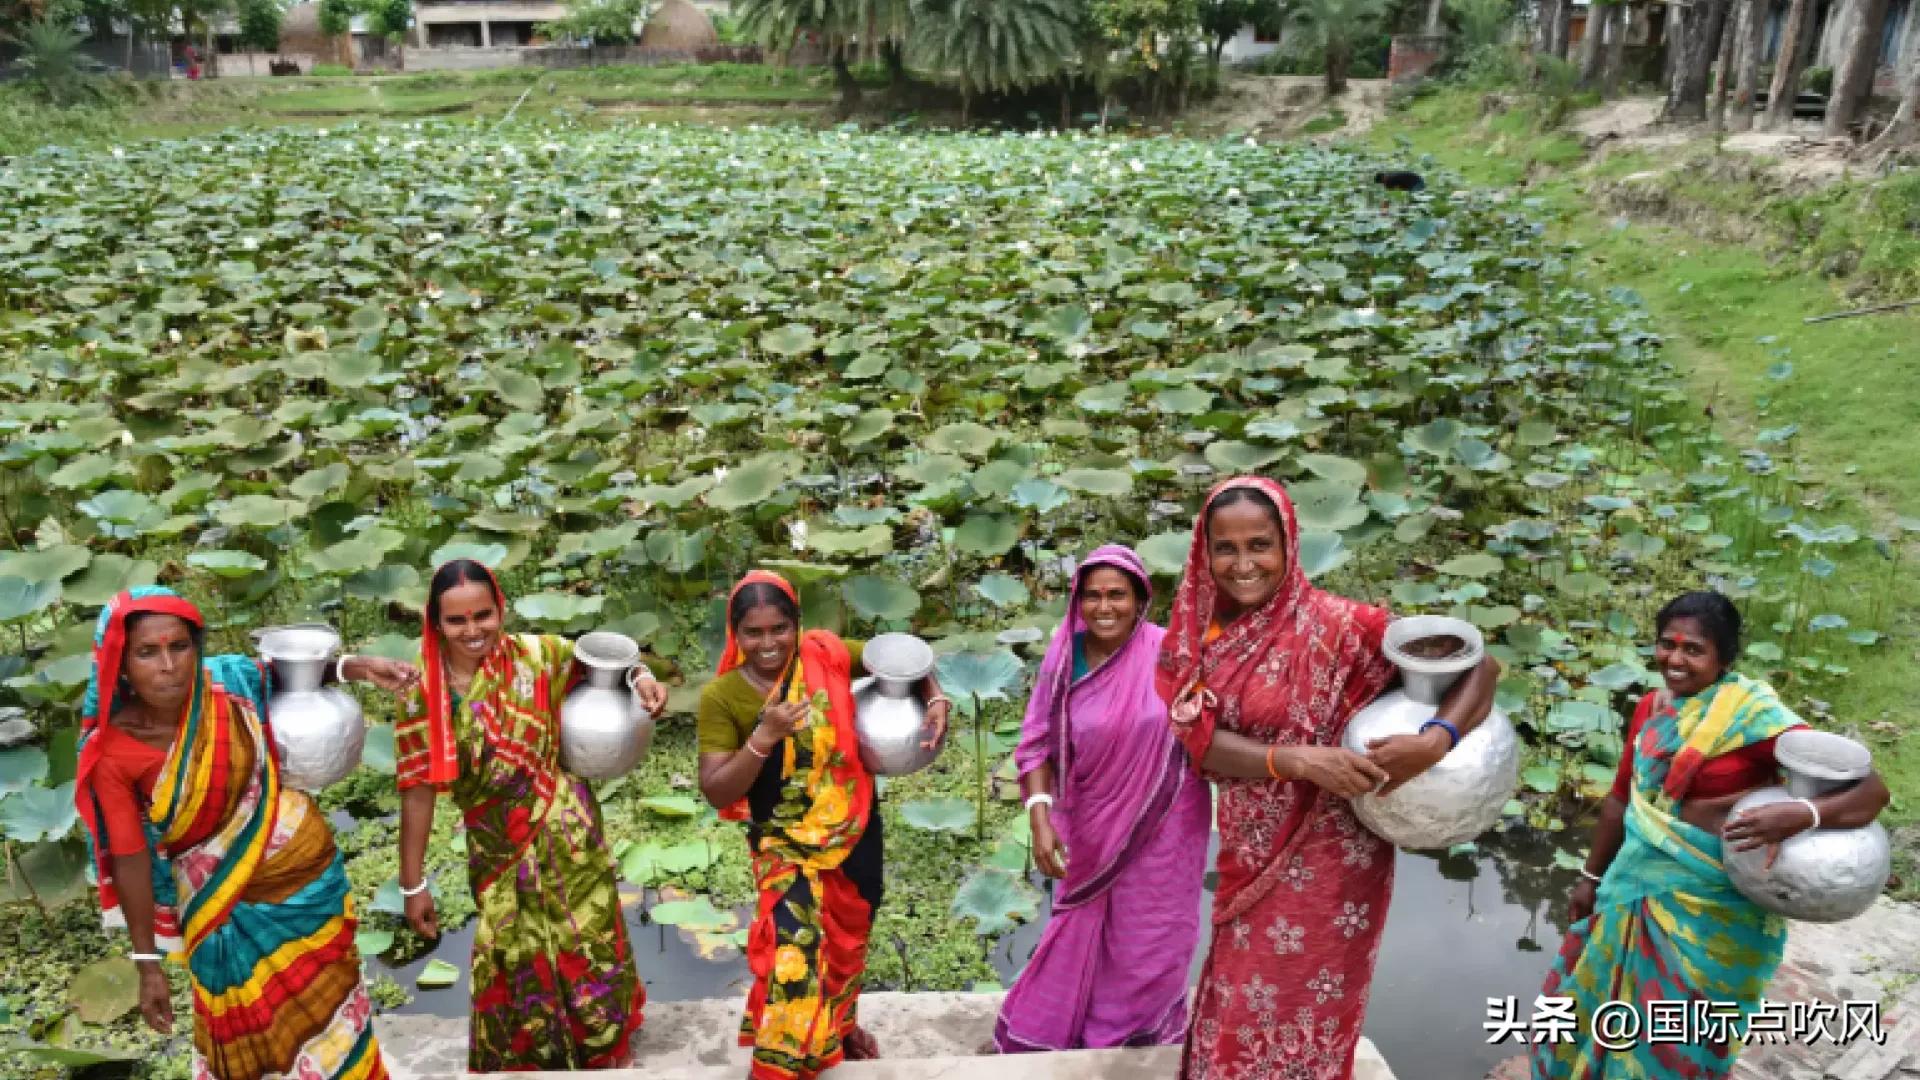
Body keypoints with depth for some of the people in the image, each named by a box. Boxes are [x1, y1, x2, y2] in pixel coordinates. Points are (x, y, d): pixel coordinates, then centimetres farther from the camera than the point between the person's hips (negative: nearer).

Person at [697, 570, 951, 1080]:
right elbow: (716, 793, -17)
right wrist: (764, 738, -30)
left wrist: (936, 700, -15)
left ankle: (842, 1025, 50)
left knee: (848, 937, 21)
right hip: (785, 843, -3)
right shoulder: (721, 695, -15)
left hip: (854, 829, 3)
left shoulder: (826, 654, -11)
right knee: (793, 951, -16)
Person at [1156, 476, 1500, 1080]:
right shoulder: (1201, 630, -4)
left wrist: (1435, 740, -33)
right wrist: (1297, 760, -26)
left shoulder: (1336, 625, -18)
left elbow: (1479, 666, -15)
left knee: (1297, 1021, 11)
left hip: (1325, 861, -4)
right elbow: (1200, 740, -12)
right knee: (1239, 1018, 20)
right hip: (1249, 858, 4)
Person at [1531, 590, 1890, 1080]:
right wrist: (1592, 877, 18)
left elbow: (1871, 789, -22)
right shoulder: (1651, 708, 0)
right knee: (1597, 1001, 21)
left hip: (1710, 908, -6)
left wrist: (1801, 814, -41)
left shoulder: (1754, 715, -18)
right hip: (1634, 886, 6)